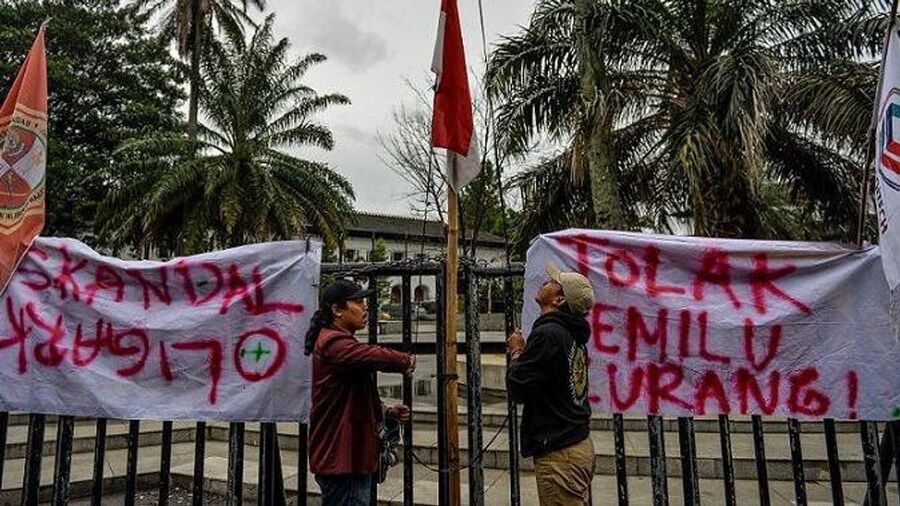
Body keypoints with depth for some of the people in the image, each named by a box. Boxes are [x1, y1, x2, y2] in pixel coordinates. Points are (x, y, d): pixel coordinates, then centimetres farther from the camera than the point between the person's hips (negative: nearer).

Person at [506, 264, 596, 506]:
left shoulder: (548, 333, -18)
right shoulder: (573, 334, 10)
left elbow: (517, 390, -17)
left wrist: (517, 352, -3)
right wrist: (524, 353, 9)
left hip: (558, 452, -9)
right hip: (579, 444, 9)